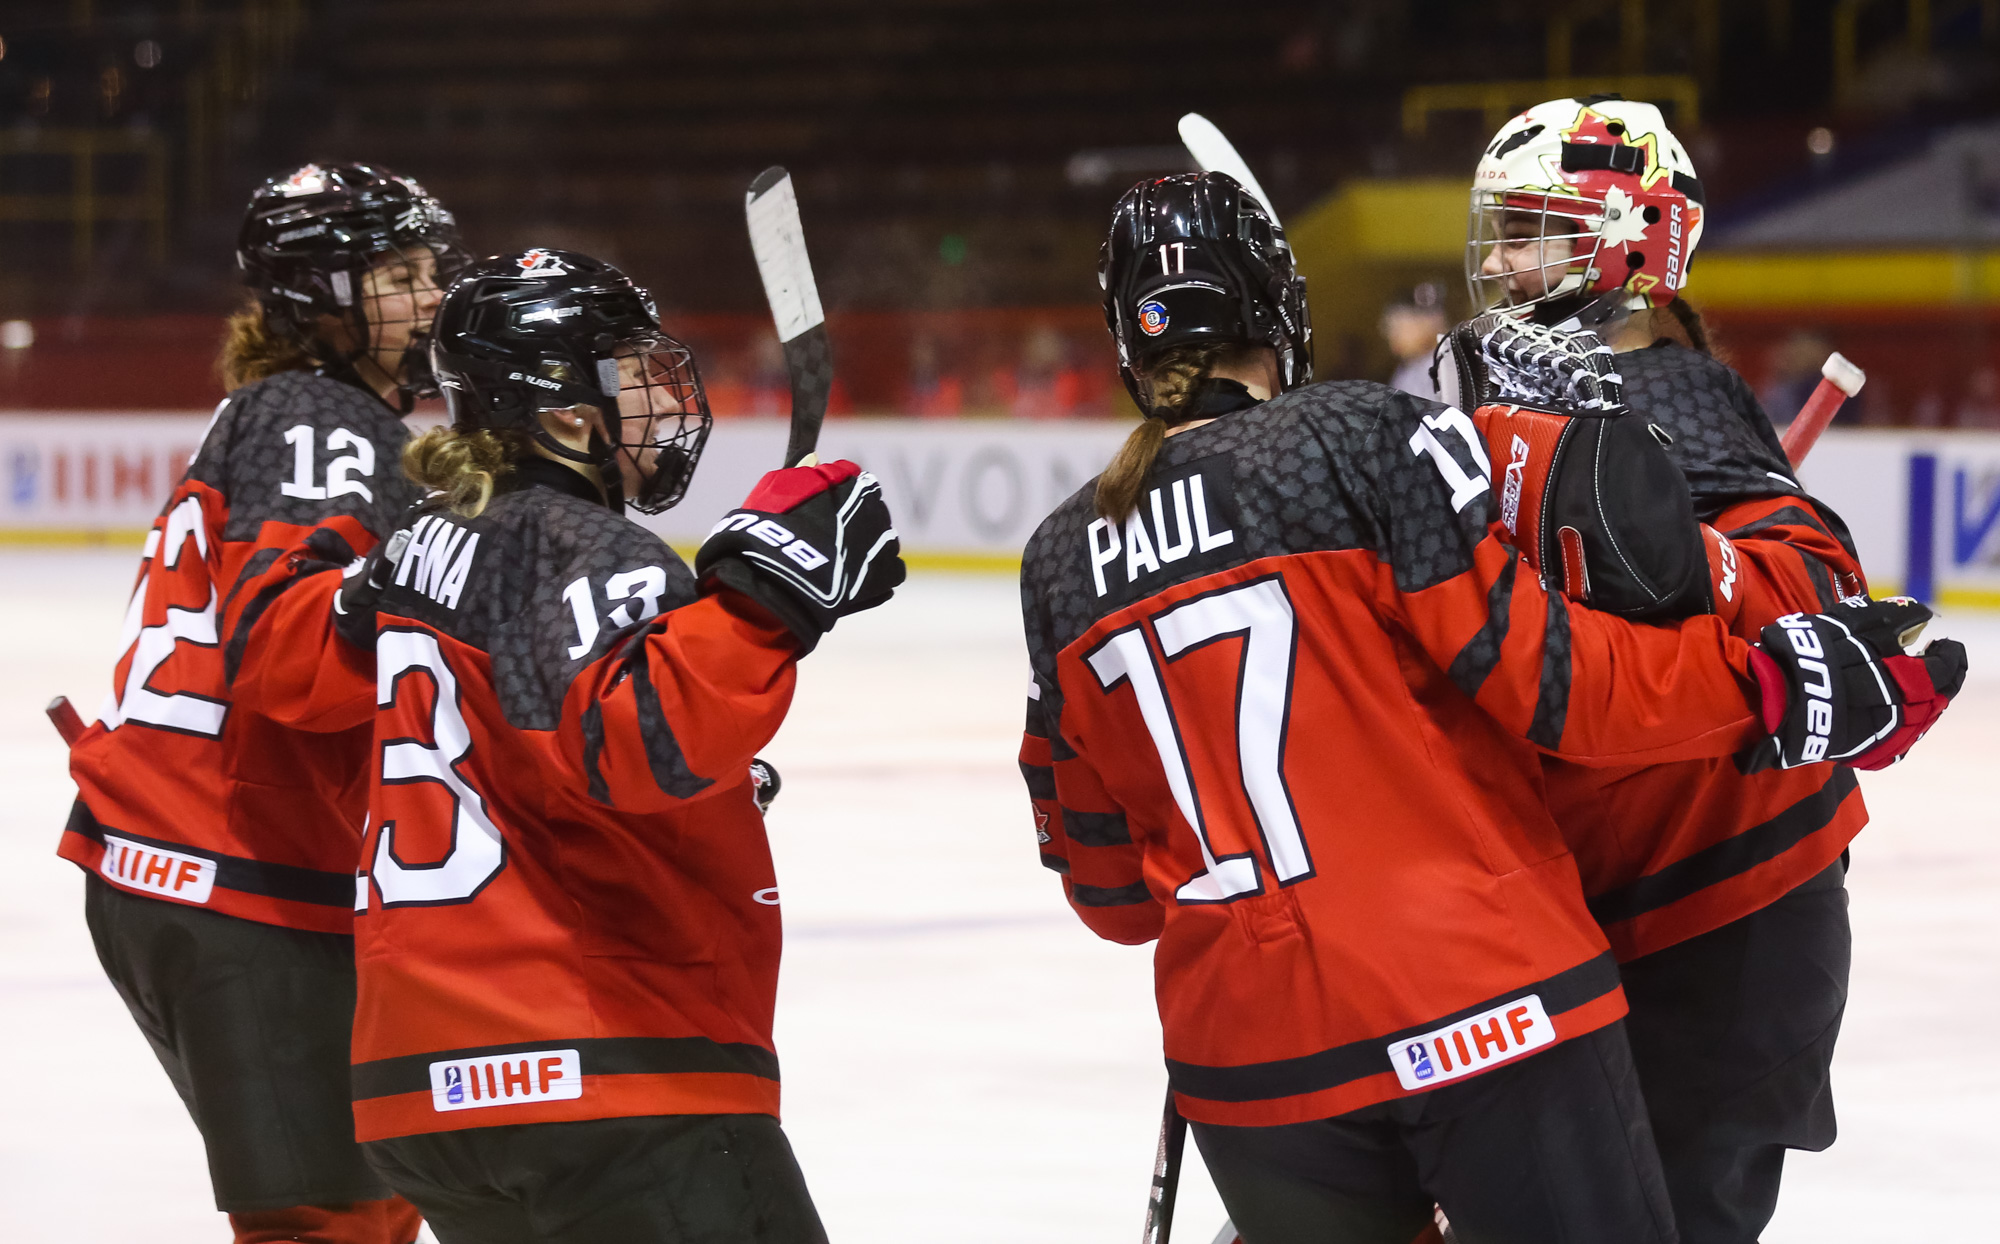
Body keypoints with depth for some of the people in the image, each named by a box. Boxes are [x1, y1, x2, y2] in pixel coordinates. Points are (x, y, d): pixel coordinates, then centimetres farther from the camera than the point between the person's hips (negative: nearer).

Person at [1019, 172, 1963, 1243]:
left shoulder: (1062, 564, 9)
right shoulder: (1367, 437, -5)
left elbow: (1105, 887, 14)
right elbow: (1527, 663, -13)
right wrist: (1765, 682, -7)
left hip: (1249, 1060, 4)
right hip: (1484, 1003, -4)